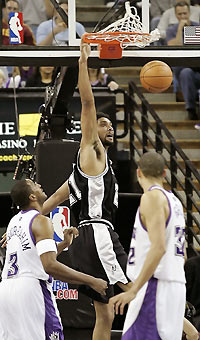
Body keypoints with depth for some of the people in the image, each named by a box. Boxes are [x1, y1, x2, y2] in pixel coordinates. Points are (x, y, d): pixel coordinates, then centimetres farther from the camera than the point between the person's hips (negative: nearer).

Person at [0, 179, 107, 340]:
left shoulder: (14, 222, 18)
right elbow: (50, 266, -20)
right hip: (31, 289, -8)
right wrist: (91, 281, -17)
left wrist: (64, 244, 23)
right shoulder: (41, 221, -9)